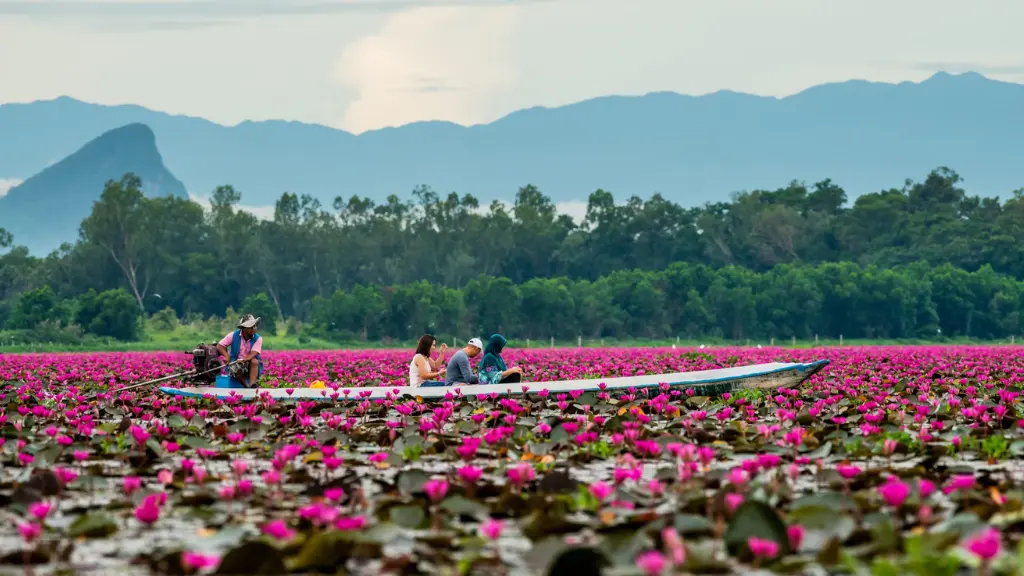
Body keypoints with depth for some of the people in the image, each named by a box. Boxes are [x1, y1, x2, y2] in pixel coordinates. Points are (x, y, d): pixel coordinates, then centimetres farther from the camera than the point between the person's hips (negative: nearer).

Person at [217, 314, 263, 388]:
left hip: (250, 365, 1)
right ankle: (247, 386, -20)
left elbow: (253, 354, -19)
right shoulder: (234, 335, -4)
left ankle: (252, 385, -44)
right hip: (235, 363, -1)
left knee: (254, 361, -34)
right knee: (235, 369, -36)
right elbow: (219, 346, -4)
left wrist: (244, 359, -40)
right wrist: (227, 356, -23)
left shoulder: (258, 339, -6)